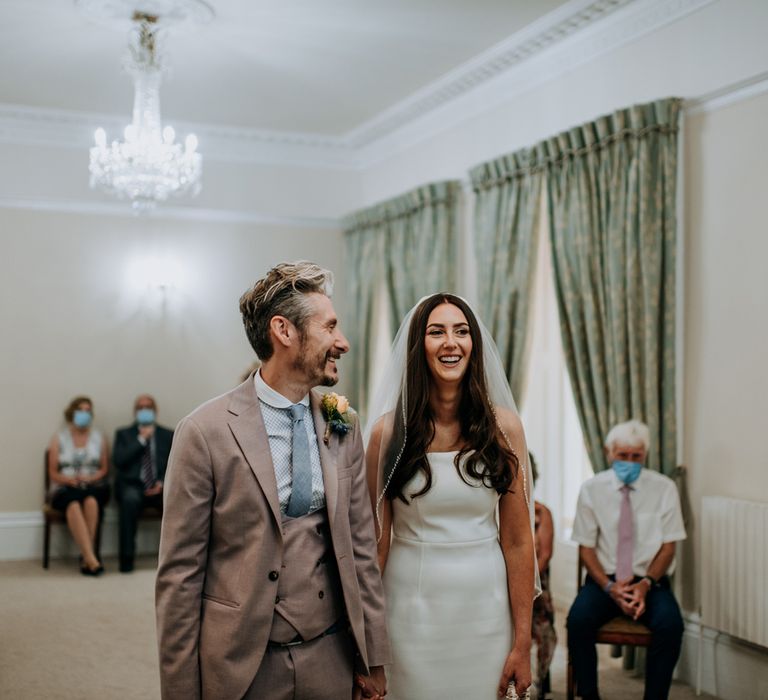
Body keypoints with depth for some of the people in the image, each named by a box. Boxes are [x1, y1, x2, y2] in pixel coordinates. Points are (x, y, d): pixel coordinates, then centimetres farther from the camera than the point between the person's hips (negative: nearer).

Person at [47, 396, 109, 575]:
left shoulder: (99, 438, 14)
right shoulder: (58, 439, 11)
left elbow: (104, 469, 12)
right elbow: (53, 473, 7)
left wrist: (90, 478, -9)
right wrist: (70, 479, -13)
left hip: (93, 487, 1)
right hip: (65, 488, -1)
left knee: (91, 500, -37)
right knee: (74, 504, -37)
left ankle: (86, 557, -34)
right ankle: (91, 558, -47)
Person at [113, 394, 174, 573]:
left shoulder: (168, 435, 16)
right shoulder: (123, 434, 13)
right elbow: (118, 461, -3)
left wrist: (163, 483, -9)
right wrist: (141, 439, -7)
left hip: (159, 487, 2)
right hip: (132, 485, -1)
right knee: (130, 499, -37)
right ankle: (126, 556, -32)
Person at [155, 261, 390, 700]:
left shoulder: (343, 425, 2)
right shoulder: (206, 432, -12)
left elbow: (361, 547, 6)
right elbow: (180, 572, -9)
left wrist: (373, 658, 7)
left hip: (332, 659, 4)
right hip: (241, 664, -4)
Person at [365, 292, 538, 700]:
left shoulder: (503, 426, -4)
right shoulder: (388, 431, -6)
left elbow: (517, 540, -2)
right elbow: (377, 539, -2)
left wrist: (523, 643, -3)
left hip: (485, 607, 1)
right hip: (411, 607, -1)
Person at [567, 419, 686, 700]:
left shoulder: (664, 488, -1)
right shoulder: (592, 489, 0)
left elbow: (668, 547, 2)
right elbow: (586, 548, 2)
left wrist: (646, 584, -15)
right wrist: (609, 587, -14)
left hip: (650, 581, 0)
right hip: (604, 579, 0)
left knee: (671, 625, -29)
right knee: (578, 620, -28)